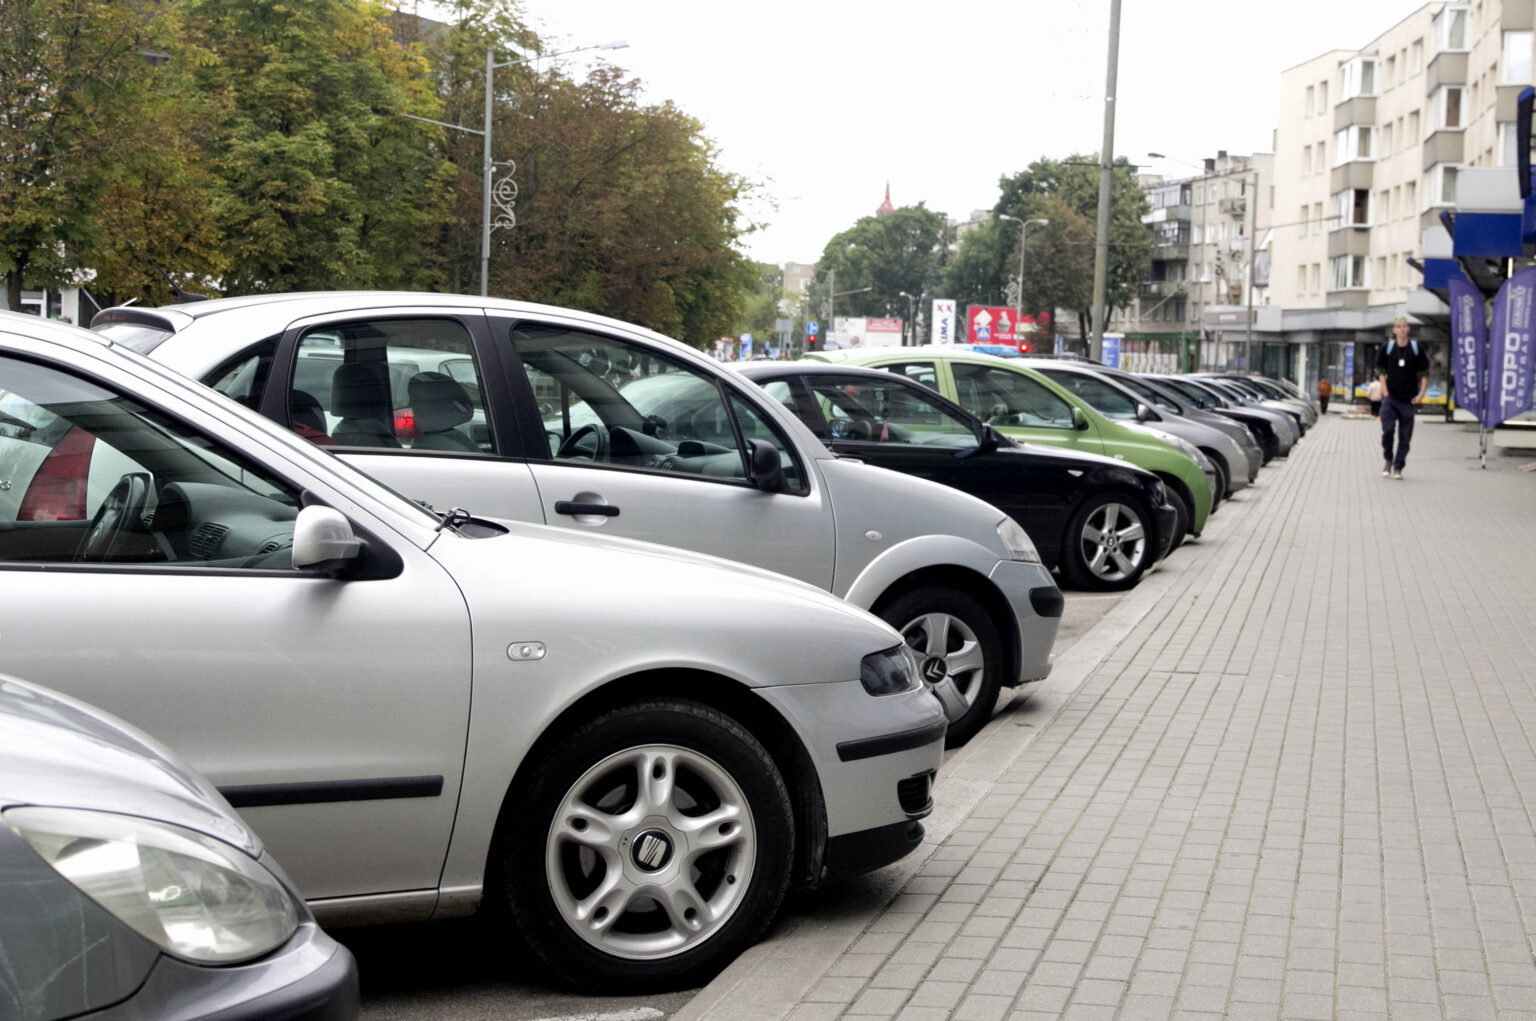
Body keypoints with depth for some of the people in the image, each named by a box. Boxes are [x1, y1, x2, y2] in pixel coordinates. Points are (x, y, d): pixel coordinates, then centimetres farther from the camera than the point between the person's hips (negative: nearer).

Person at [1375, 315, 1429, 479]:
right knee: (1387, 430, -13)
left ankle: (1398, 468, 10)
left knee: (1405, 436, 1)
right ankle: (1388, 459, 10)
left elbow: (1425, 373, 7)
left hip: (1409, 400, 1)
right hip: (1390, 397, -1)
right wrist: (1385, 392, -2)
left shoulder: (1416, 349, 2)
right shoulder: (1387, 348, 2)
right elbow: (1380, 371, 9)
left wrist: (1421, 394, -2)